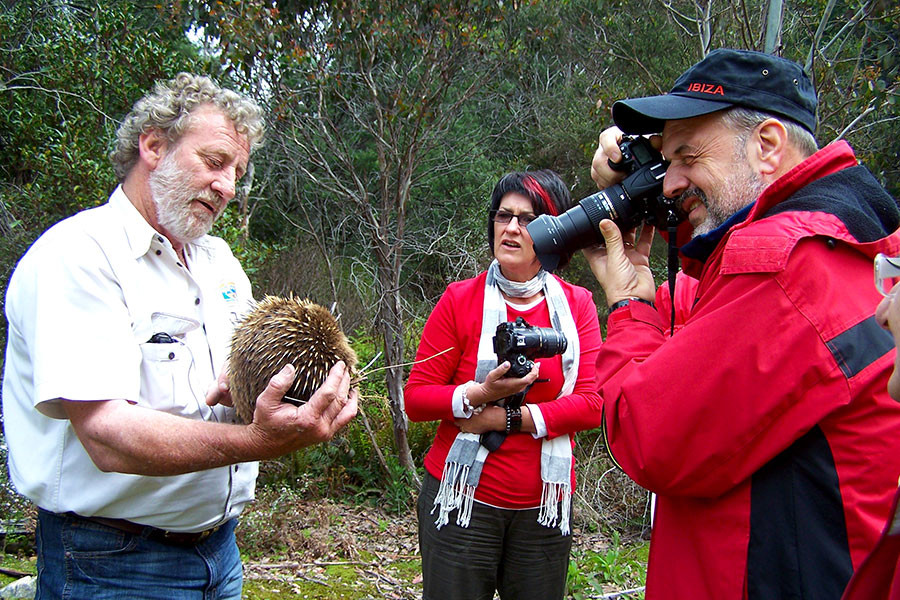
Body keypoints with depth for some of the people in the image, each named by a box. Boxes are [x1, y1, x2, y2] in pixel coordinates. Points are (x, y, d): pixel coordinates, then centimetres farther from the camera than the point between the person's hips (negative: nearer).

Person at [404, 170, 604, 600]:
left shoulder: (577, 305, 2)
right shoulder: (460, 299, -2)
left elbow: (592, 404, -7)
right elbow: (416, 398, -6)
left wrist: (507, 419, -14)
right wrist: (480, 395, -22)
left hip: (544, 507, 2)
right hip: (463, 499, -1)